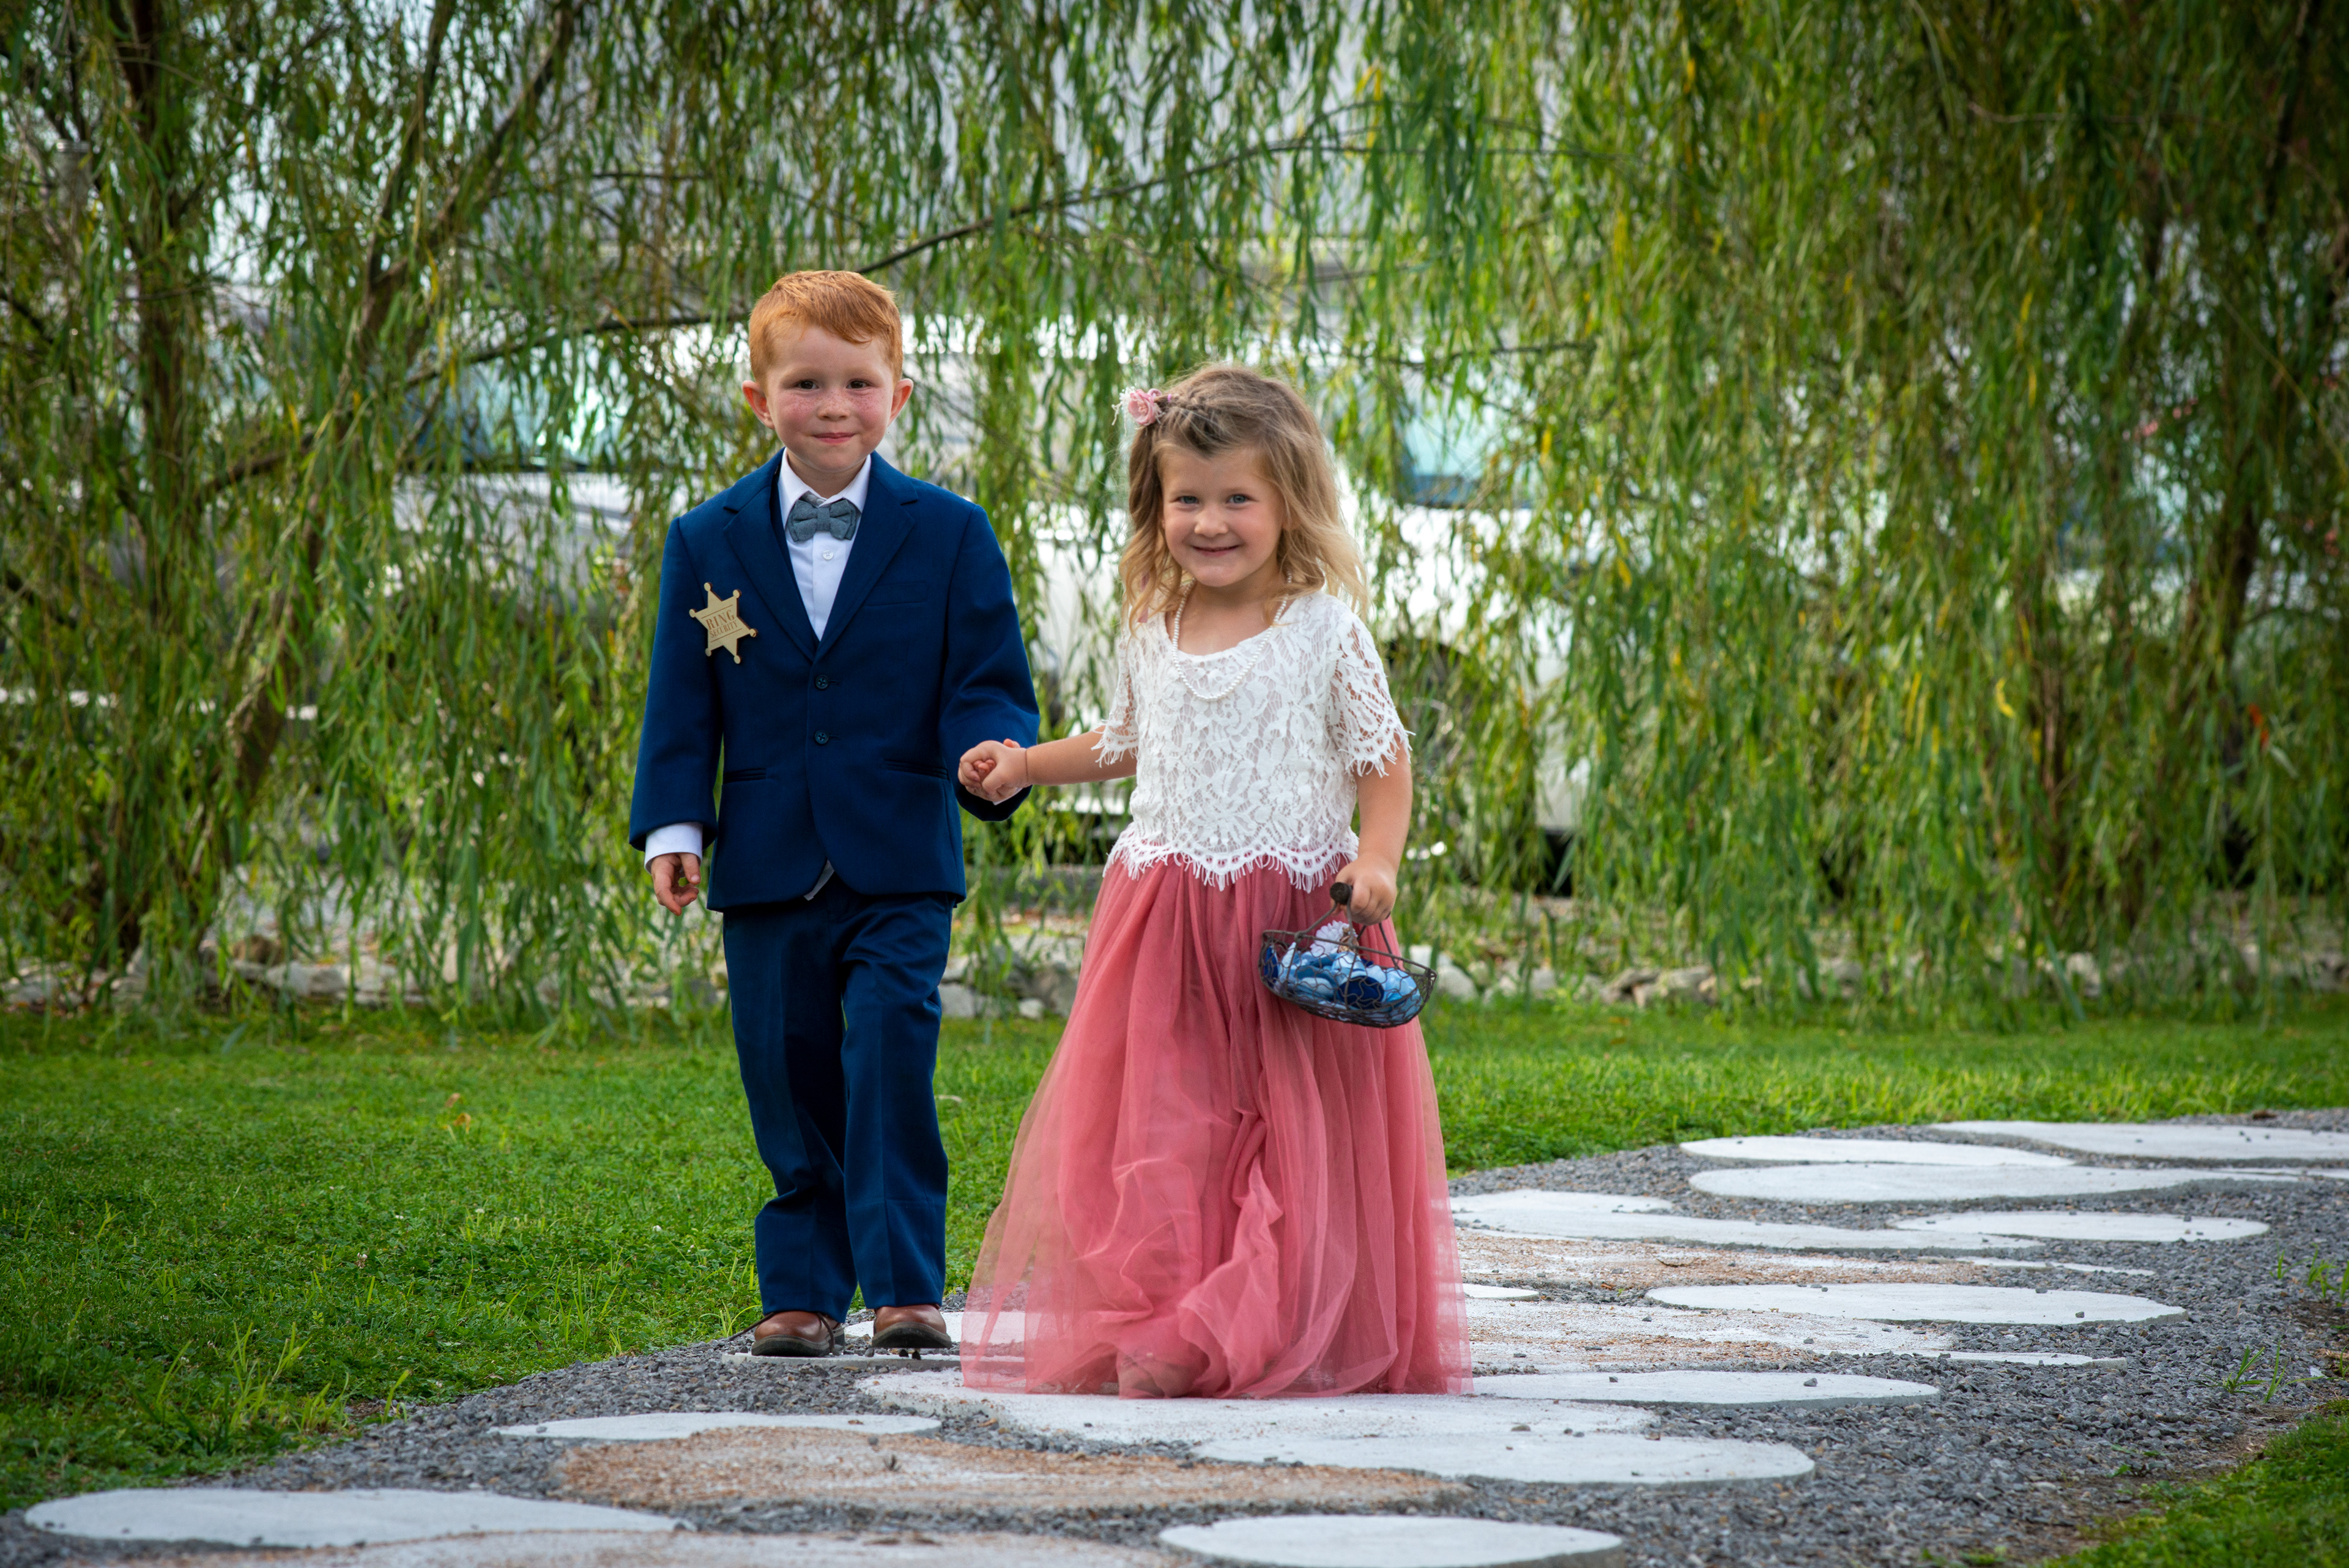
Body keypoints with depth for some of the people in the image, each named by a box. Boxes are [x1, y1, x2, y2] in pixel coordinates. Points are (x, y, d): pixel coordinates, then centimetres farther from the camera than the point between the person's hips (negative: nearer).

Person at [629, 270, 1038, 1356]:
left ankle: (906, 1287, -8)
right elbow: (682, 703, 8)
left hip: (899, 868, -2)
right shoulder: (707, 543, 8)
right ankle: (800, 1294, 16)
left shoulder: (948, 534, 3)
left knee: (891, 1063, -13)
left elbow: (987, 682, 2)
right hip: (768, 863, 2)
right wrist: (673, 825, -4)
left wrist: (994, 753, -20)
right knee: (789, 1086, 5)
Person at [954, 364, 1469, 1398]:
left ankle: (1281, 1332, 3)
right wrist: (1025, 763, 19)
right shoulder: (1151, 634, 9)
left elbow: (1383, 760, -1)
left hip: (1296, 918, -3)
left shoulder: (1324, 632, -4)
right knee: (1155, 1125, -2)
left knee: (1294, 1134, -3)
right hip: (1165, 915, 4)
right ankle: (1153, 1331, 1)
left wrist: (1377, 860, -16)